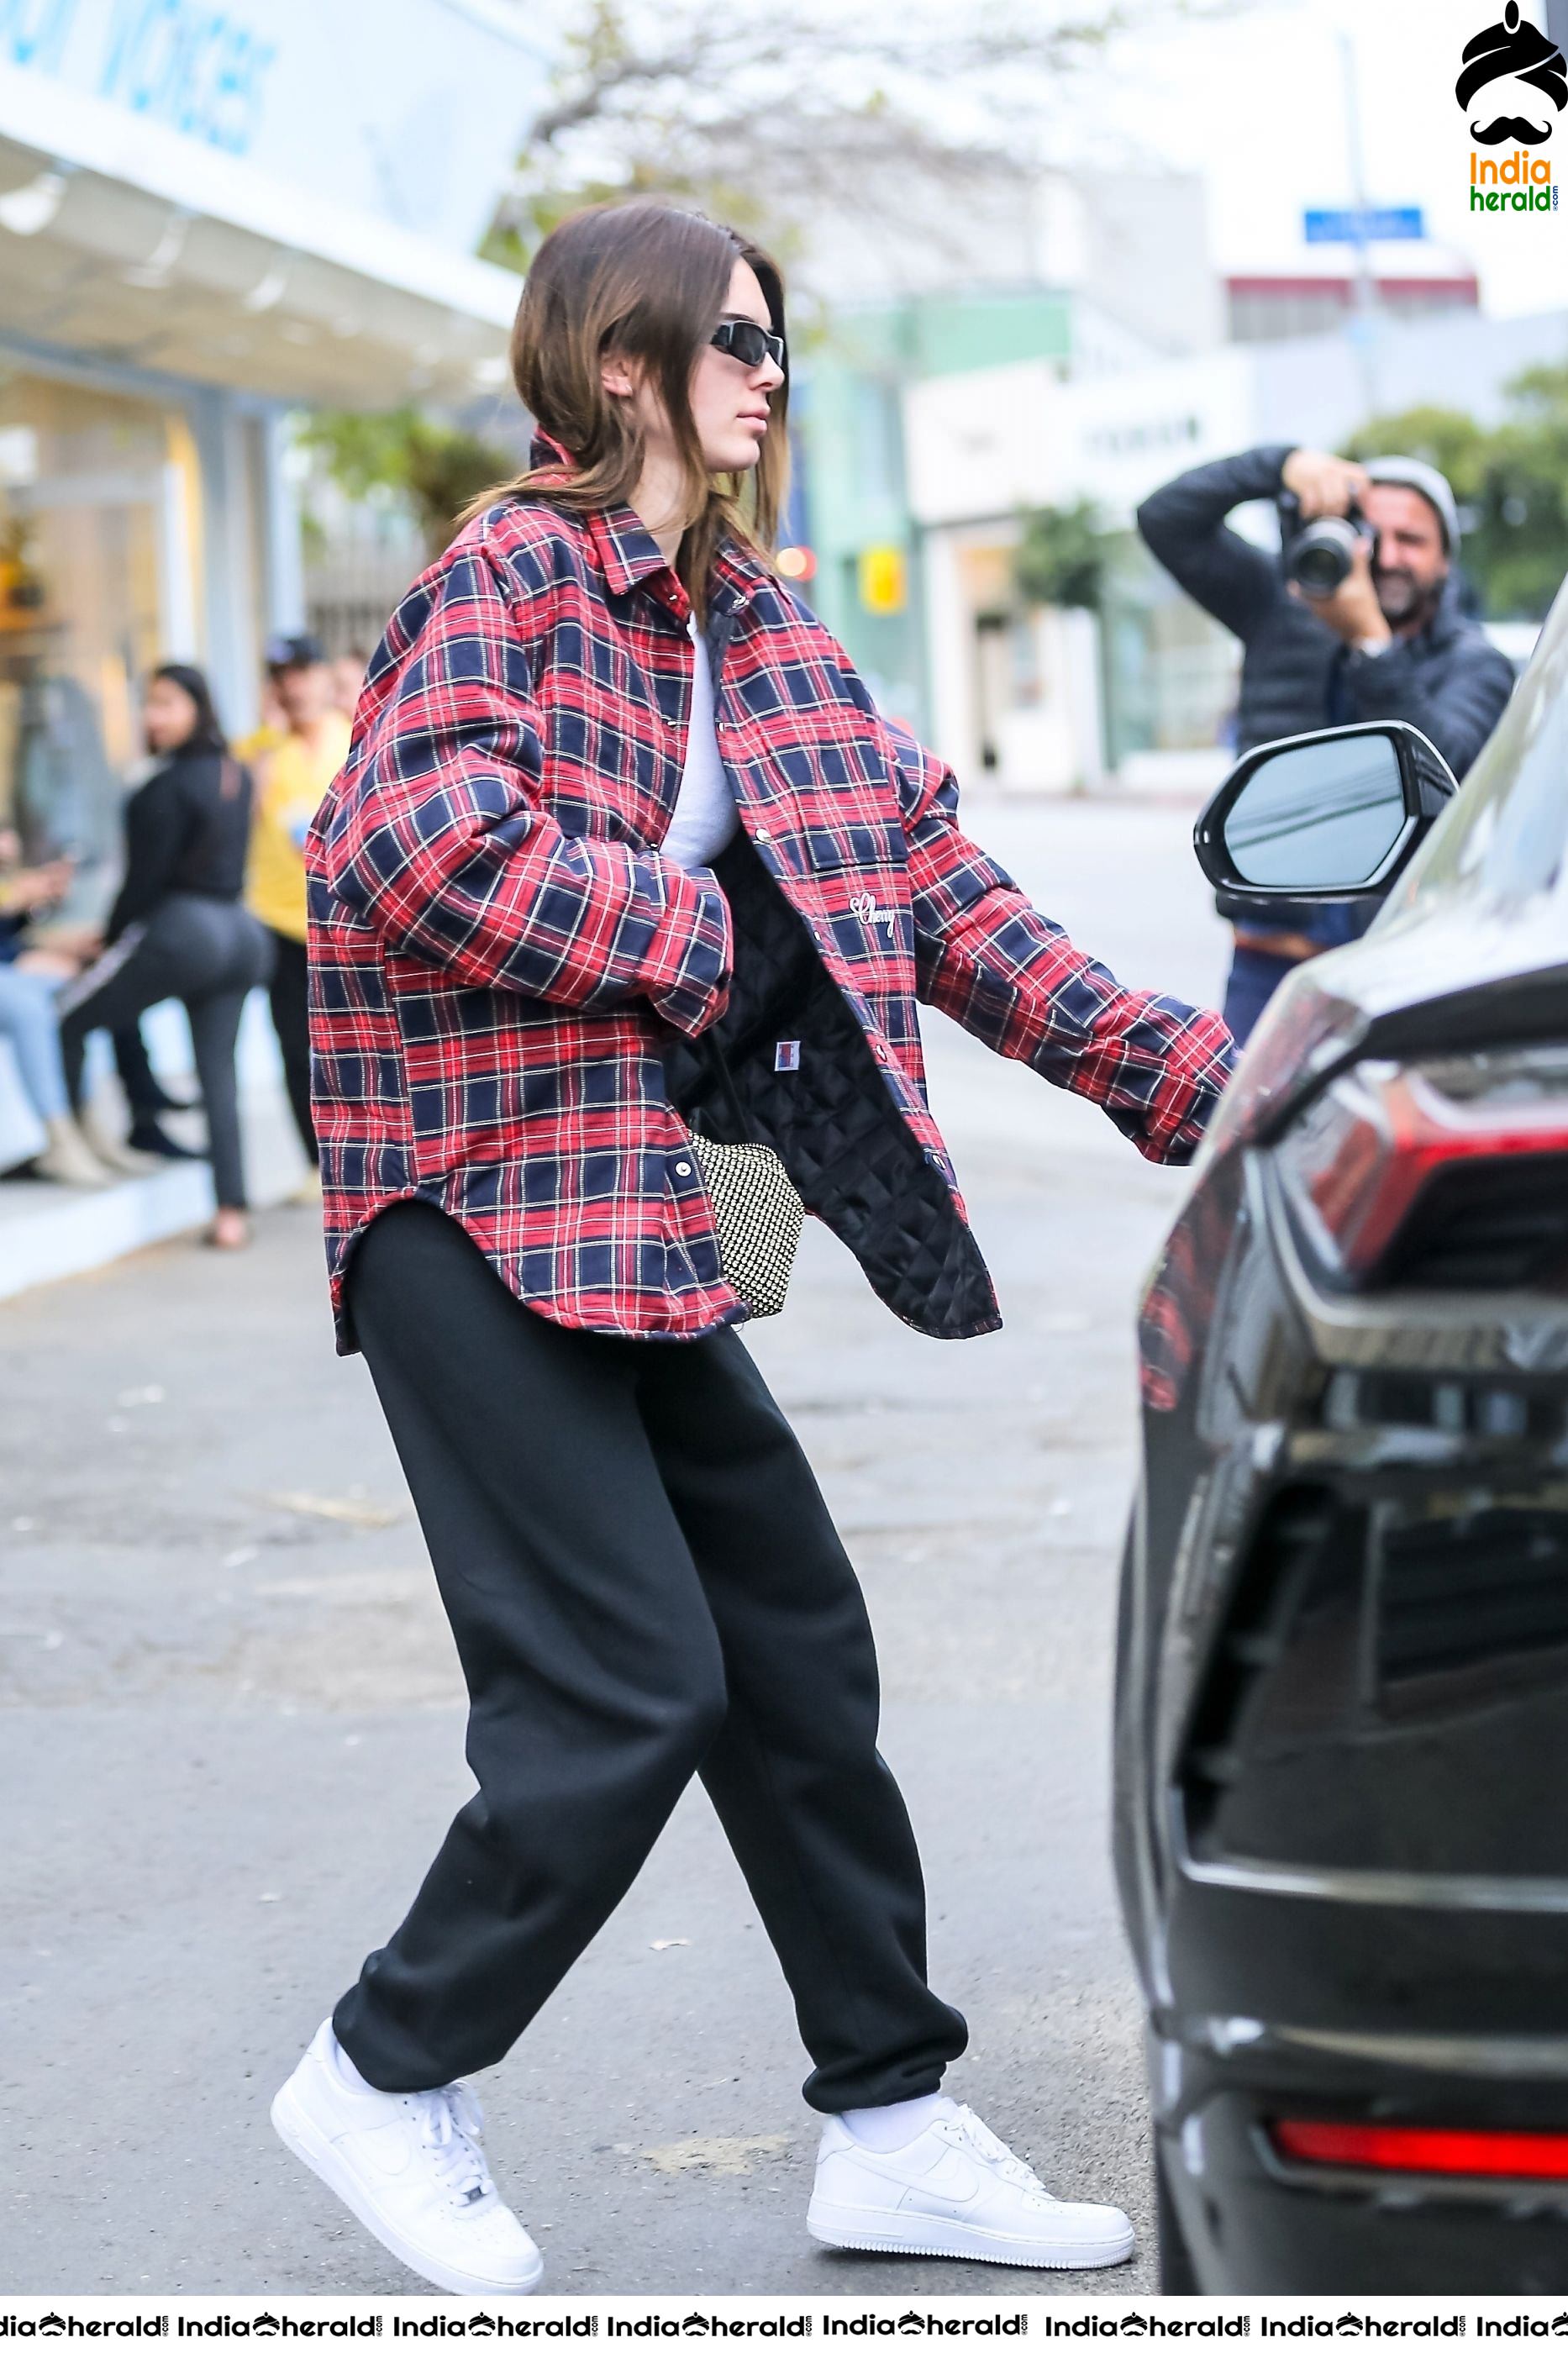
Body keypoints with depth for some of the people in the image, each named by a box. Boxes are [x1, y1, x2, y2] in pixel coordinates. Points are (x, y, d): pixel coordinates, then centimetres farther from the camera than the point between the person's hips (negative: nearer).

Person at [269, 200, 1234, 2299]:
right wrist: (700, 941, -16)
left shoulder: (754, 627, 14)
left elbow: (928, 883, 12)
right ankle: (389, 2079, 12)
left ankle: (893, 2125, 20)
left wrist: (1189, 1078, 6)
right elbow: (409, 847, -26)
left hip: (631, 1215, 8)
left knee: (796, 1652, 9)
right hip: (478, 1208, -8)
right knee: (628, 1692, -9)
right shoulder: (509, 577, -10)